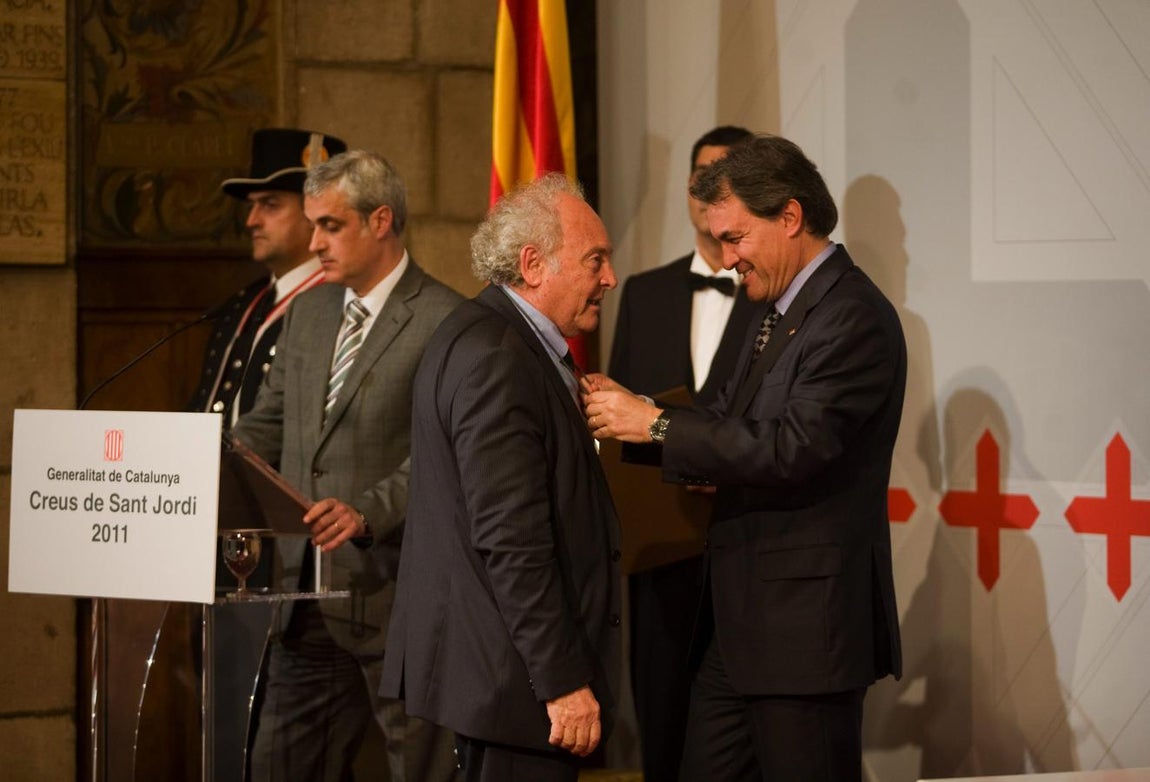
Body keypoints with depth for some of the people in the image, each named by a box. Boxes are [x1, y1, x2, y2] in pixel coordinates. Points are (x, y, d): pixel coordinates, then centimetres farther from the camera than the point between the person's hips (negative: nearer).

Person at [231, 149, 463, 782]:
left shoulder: (445, 322, -10)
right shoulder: (308, 311, 15)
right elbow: (266, 426, 17)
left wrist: (367, 512, -29)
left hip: (395, 594, -7)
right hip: (308, 594, 7)